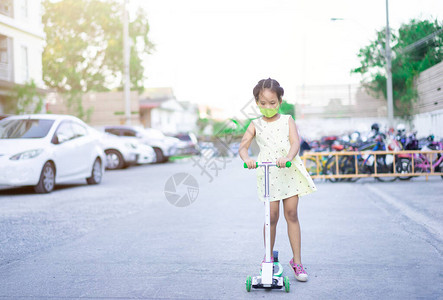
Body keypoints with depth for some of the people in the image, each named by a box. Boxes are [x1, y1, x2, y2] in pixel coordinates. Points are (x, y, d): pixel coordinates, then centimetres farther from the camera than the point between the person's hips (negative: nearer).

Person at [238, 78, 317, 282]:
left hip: (289, 172, 0)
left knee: (291, 214, 0)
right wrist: (247, 159, -27)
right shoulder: (255, 125, 6)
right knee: (272, 216, 0)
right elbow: (243, 146, -4)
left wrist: (288, 158, -30)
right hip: (267, 174, 0)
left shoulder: (287, 121, 5)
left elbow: (295, 143, -9)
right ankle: (269, 257, 19)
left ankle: (297, 261, 8)